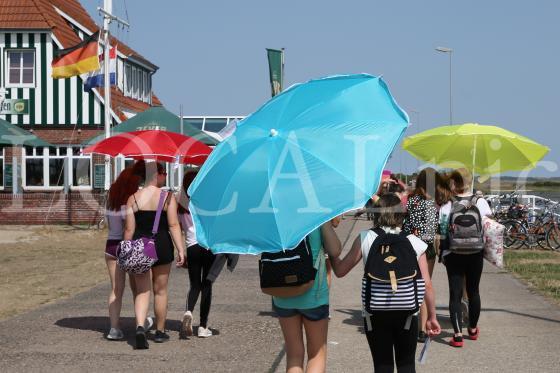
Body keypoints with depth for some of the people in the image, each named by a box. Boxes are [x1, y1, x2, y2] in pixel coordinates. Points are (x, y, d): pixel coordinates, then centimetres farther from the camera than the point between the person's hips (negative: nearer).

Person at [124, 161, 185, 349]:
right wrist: (181, 249, -10)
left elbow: (129, 229, -2)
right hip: (162, 246, -1)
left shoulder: (133, 198, 0)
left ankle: (140, 328, -17)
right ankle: (160, 332, 23)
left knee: (141, 291, 5)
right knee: (160, 291, 13)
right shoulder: (168, 197, -5)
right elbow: (173, 225, -11)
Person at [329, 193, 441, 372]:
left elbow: (340, 270, -1)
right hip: (406, 312, 1)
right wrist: (432, 317, 7)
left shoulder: (365, 239, -5)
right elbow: (427, 285, -3)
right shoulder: (414, 242, -3)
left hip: (374, 313, 0)